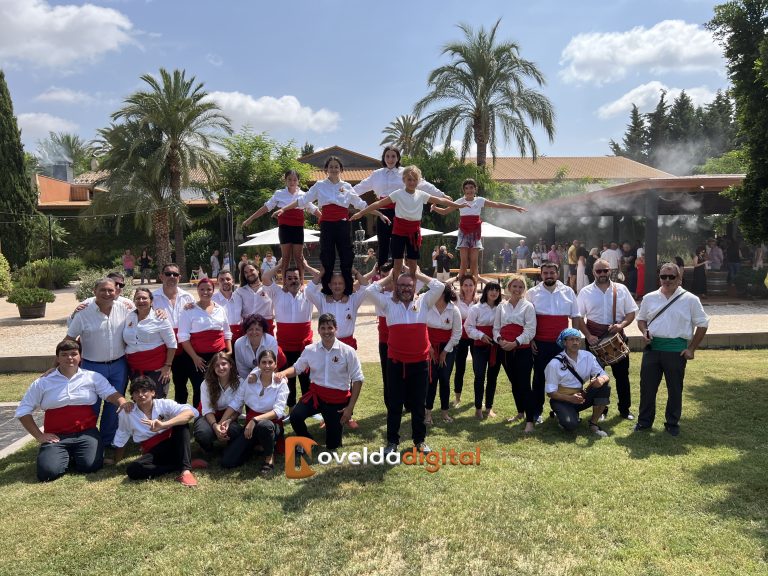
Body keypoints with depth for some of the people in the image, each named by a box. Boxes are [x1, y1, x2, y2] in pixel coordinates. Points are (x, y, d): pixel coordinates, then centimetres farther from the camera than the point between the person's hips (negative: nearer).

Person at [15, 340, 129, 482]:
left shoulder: (93, 377, 4)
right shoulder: (43, 383, 4)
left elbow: (111, 393, 0)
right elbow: (23, 411, 9)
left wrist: (123, 403, -25)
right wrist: (39, 436, 1)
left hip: (87, 432, 0)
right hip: (56, 436, 1)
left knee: (91, 466, -23)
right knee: (47, 472, -22)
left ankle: (76, 454, 12)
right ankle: (65, 455, 12)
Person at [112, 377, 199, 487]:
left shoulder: (164, 404, -7)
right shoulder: (127, 414, -1)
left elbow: (190, 412, -26)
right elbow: (120, 441, 14)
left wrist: (163, 425, -38)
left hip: (173, 446, -1)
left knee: (181, 423, -27)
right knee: (131, 470, -28)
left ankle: (185, 470, -32)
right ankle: (186, 464, -22)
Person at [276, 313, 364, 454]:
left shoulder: (348, 351, -10)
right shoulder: (310, 350, -3)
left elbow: (357, 380, -6)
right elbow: (296, 368, 9)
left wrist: (350, 407, -10)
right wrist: (283, 373, -15)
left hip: (338, 399, -2)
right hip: (316, 394, 2)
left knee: (332, 445, 1)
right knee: (295, 416, -26)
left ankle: (338, 422, 36)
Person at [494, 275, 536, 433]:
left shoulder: (528, 306, -2)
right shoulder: (501, 306, 10)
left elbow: (530, 330, -9)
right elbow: (496, 327, 10)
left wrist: (515, 343, -19)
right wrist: (499, 340, -9)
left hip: (522, 350, -4)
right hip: (505, 350, 4)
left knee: (524, 384, -8)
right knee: (514, 383, 15)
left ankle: (530, 420, -3)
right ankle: (520, 412, 32)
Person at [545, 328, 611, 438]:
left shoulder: (588, 356, -3)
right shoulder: (555, 363, -15)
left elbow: (605, 376, -5)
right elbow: (550, 392, -13)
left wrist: (601, 379, -31)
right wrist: (570, 398, -27)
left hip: (581, 396, 5)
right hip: (562, 399, -5)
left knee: (604, 387, -19)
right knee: (570, 425, -31)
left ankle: (594, 423, -6)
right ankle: (561, 415, 7)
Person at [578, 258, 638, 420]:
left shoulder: (621, 289, 1)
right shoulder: (586, 292, -1)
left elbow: (631, 313, 4)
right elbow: (579, 317, 0)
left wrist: (622, 324, -15)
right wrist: (588, 336, -11)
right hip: (594, 338, 0)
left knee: (622, 373, 8)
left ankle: (624, 409, 23)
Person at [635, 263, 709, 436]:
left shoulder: (690, 300, -3)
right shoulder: (649, 298, 5)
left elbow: (702, 324, 1)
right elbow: (641, 319, 17)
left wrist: (691, 348, -3)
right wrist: (644, 331, -5)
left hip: (676, 350, -2)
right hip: (652, 347, 2)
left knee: (675, 389, 10)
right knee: (647, 386, 8)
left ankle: (672, 423, 26)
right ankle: (644, 421, 23)